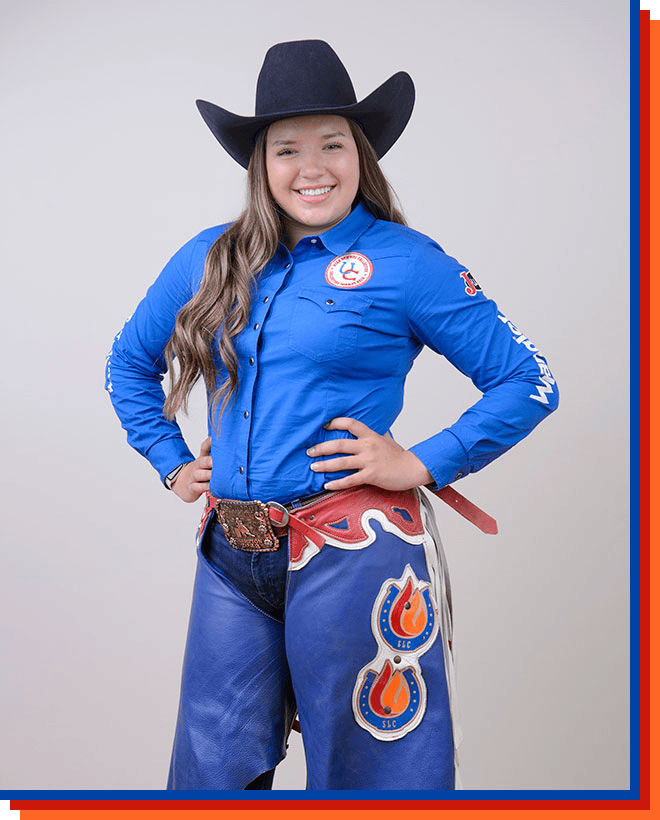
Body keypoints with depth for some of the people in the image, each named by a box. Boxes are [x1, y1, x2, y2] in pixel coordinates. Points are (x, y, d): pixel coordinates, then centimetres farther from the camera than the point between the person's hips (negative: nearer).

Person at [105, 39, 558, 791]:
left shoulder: (404, 261, -5)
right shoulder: (211, 261, 8)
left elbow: (528, 382, -4)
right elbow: (129, 362, 23)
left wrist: (423, 465, -10)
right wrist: (170, 464, 12)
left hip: (353, 554, -4)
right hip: (229, 558, 4)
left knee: (363, 772, 11)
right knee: (214, 769, 15)